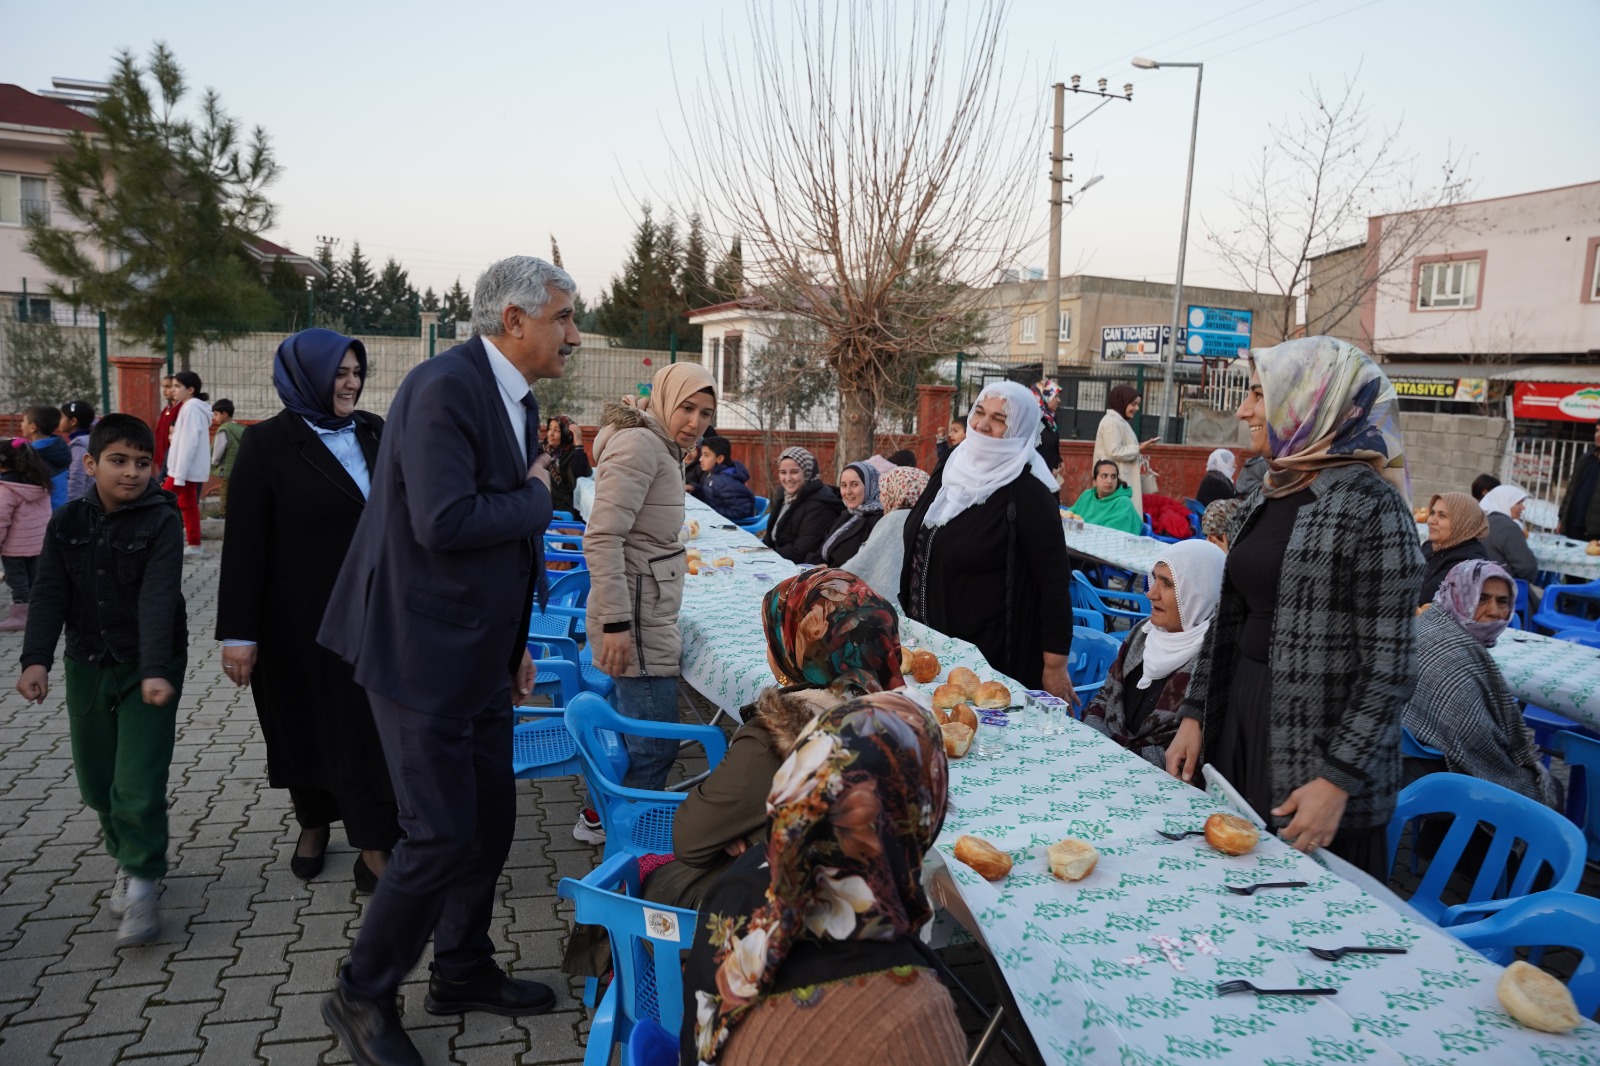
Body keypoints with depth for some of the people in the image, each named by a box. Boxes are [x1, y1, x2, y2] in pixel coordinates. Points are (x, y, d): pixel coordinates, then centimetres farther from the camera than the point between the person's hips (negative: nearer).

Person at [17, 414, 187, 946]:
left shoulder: (162, 522, -12)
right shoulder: (67, 522, 1)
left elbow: (159, 597, -22)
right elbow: (49, 594, -4)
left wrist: (156, 670, -31)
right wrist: (35, 658, -18)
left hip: (148, 666, -4)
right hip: (87, 665, 4)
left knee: (138, 784, -9)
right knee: (96, 782, 12)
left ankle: (142, 881, 9)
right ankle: (127, 858, 35)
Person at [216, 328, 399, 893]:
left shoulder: (374, 432, 2)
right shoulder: (268, 443, -9)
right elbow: (245, 542, -10)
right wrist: (238, 633, -12)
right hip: (300, 616, -2)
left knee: (368, 722, 3)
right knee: (305, 719, 14)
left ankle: (374, 845, 11)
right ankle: (313, 823, 35)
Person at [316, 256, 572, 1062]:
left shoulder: (517, 399, 10)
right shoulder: (445, 387, -20)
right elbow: (445, 522, -31)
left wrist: (517, 643, 17)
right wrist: (537, 495, -14)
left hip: (482, 656, 9)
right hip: (425, 654, -9)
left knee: (489, 821, 17)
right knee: (440, 834, -2)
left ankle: (463, 972, 36)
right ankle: (362, 997, 21)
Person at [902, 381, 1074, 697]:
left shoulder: (1028, 492, -16)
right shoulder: (952, 469, 4)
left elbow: (1055, 581, -16)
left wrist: (1055, 667, -16)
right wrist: (907, 618, 17)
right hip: (928, 641, 7)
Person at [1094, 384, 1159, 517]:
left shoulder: (1120, 421, 17)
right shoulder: (1111, 421, -13)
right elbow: (1114, 452, -20)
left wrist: (1138, 456, 10)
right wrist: (1138, 449, -15)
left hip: (1122, 479, 10)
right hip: (1115, 480, -10)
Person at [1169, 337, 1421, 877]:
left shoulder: (1370, 508, -15)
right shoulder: (1264, 499, 8)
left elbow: (1389, 666, -17)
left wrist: (1338, 781, -19)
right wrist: (1194, 715, 9)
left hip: (1315, 753, -7)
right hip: (1241, 727, 7)